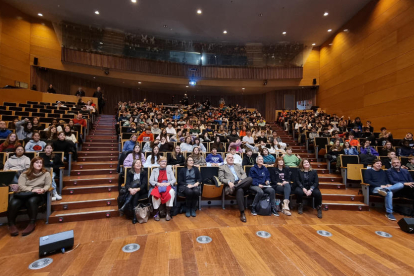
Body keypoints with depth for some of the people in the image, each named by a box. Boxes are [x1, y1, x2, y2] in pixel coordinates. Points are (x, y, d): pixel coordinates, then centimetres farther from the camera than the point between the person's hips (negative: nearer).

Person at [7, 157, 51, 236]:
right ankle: (11, 224, -8)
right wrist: (32, 190, -18)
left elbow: (48, 185, 6)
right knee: (13, 203, -31)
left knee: (31, 201, -37)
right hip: (23, 194, 2)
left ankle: (32, 224, -23)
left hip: (37, 195, -2)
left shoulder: (46, 174, 11)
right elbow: (21, 186, 1)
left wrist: (43, 190, -18)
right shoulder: (24, 174, 13)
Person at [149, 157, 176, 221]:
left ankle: (168, 213, -27)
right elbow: (151, 181, 5)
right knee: (155, 193, -36)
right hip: (157, 186, 0)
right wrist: (158, 184, -14)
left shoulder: (169, 169, 18)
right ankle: (157, 213, -20)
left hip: (167, 186, 0)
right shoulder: (155, 170, 17)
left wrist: (168, 183, -12)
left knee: (171, 191, -35)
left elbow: (174, 180, 9)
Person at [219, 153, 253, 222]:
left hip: (241, 184, 4)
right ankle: (242, 213, -33)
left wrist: (241, 180, -7)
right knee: (239, 190, -39)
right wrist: (229, 182, -16)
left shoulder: (238, 165, 30)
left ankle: (234, 188, -36)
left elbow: (244, 174, 18)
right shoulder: (222, 167, 18)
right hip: (231, 185, -4)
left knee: (250, 179, -29)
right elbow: (221, 178, 5)